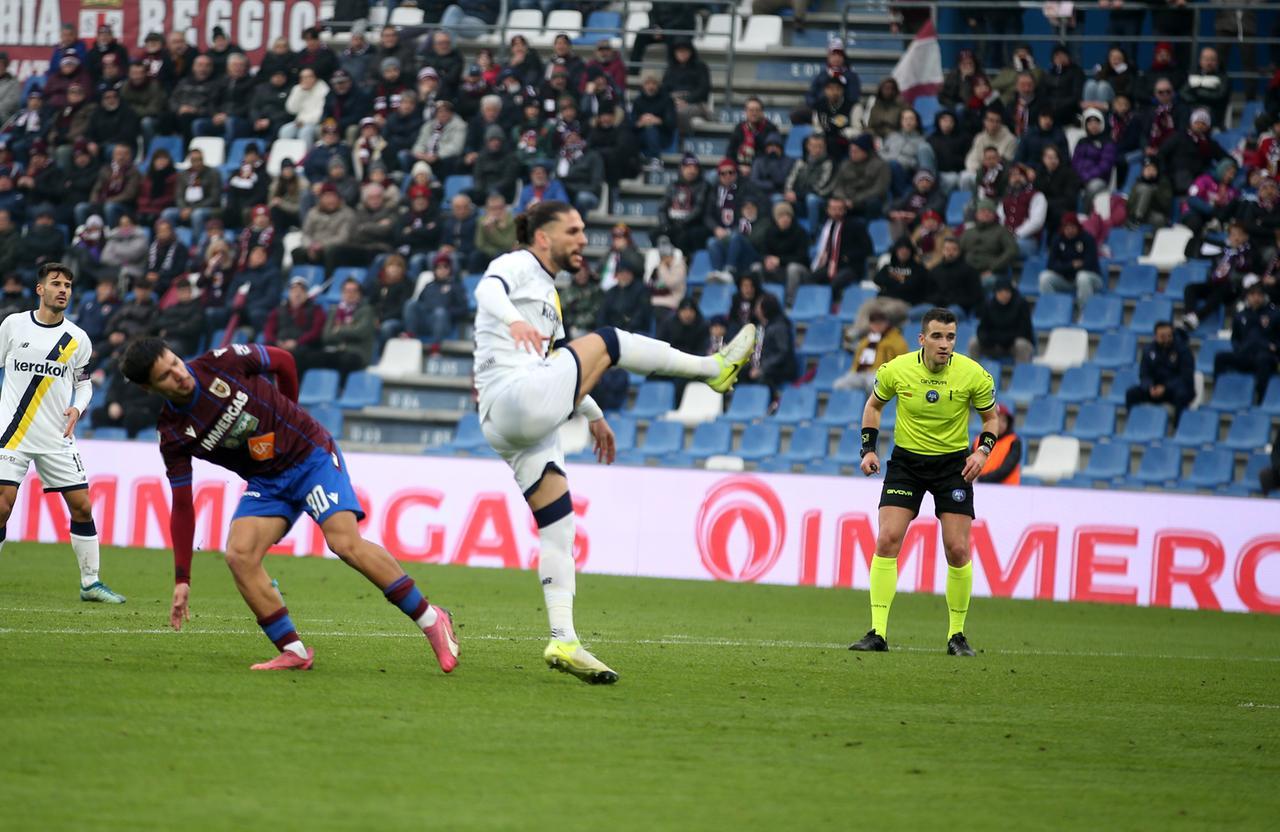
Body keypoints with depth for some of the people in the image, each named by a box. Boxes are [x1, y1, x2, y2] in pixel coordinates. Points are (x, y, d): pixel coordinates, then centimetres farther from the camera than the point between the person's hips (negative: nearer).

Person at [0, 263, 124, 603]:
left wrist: (77, 409, -7)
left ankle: (90, 582, 11)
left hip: (56, 437, 2)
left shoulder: (77, 339, 4)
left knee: (81, 506, 0)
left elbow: (84, 383, 14)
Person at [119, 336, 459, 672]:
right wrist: (182, 579, -9)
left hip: (311, 454, -4)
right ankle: (294, 652, -10)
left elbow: (283, 361, 3)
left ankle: (430, 620, -11)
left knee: (345, 543, -21)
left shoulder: (221, 363, -16)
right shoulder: (172, 436, -8)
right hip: (265, 483, 4)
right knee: (239, 554, -19)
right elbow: (182, 507, -4)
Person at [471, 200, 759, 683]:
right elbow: (487, 291, -23)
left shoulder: (548, 295, 28)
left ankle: (563, 642, -3)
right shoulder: (516, 265, 1)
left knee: (558, 526, 2)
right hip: (515, 402, -10)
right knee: (604, 341, -7)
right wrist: (513, 319, -44)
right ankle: (712, 368, 7)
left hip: (519, 426, 10)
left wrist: (593, 414, 44)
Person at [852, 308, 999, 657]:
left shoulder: (973, 374, -14)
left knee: (958, 549, -7)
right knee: (887, 539, -13)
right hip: (906, 460, 0)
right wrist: (868, 449, -2)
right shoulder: (896, 370, -12)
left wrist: (983, 450, -15)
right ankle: (878, 633, -9)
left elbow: (991, 417, 3)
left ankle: (956, 634, 9)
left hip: (954, 464, 0)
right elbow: (874, 405, 8)